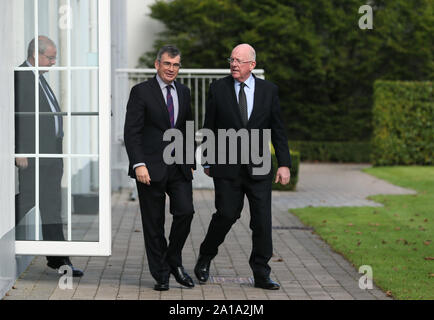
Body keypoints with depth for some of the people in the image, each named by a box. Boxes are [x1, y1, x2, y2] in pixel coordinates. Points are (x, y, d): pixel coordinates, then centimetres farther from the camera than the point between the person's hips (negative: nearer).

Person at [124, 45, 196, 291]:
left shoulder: (183, 92, 13)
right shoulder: (141, 92, -4)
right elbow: (131, 132, -9)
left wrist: (190, 162, 15)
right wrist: (138, 164, -18)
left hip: (179, 168, 4)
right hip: (151, 168, -4)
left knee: (185, 212, -9)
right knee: (154, 223, 1)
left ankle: (174, 261, 12)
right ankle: (161, 274, 12)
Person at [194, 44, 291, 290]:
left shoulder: (268, 90, 5)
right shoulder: (219, 89, 2)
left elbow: (278, 130, 6)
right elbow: (209, 128, 7)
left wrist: (284, 164, 0)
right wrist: (207, 161, 7)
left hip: (258, 168, 1)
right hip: (227, 168, -1)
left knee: (262, 221, 0)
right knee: (227, 214, -6)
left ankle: (261, 275, 8)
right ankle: (205, 258, 18)